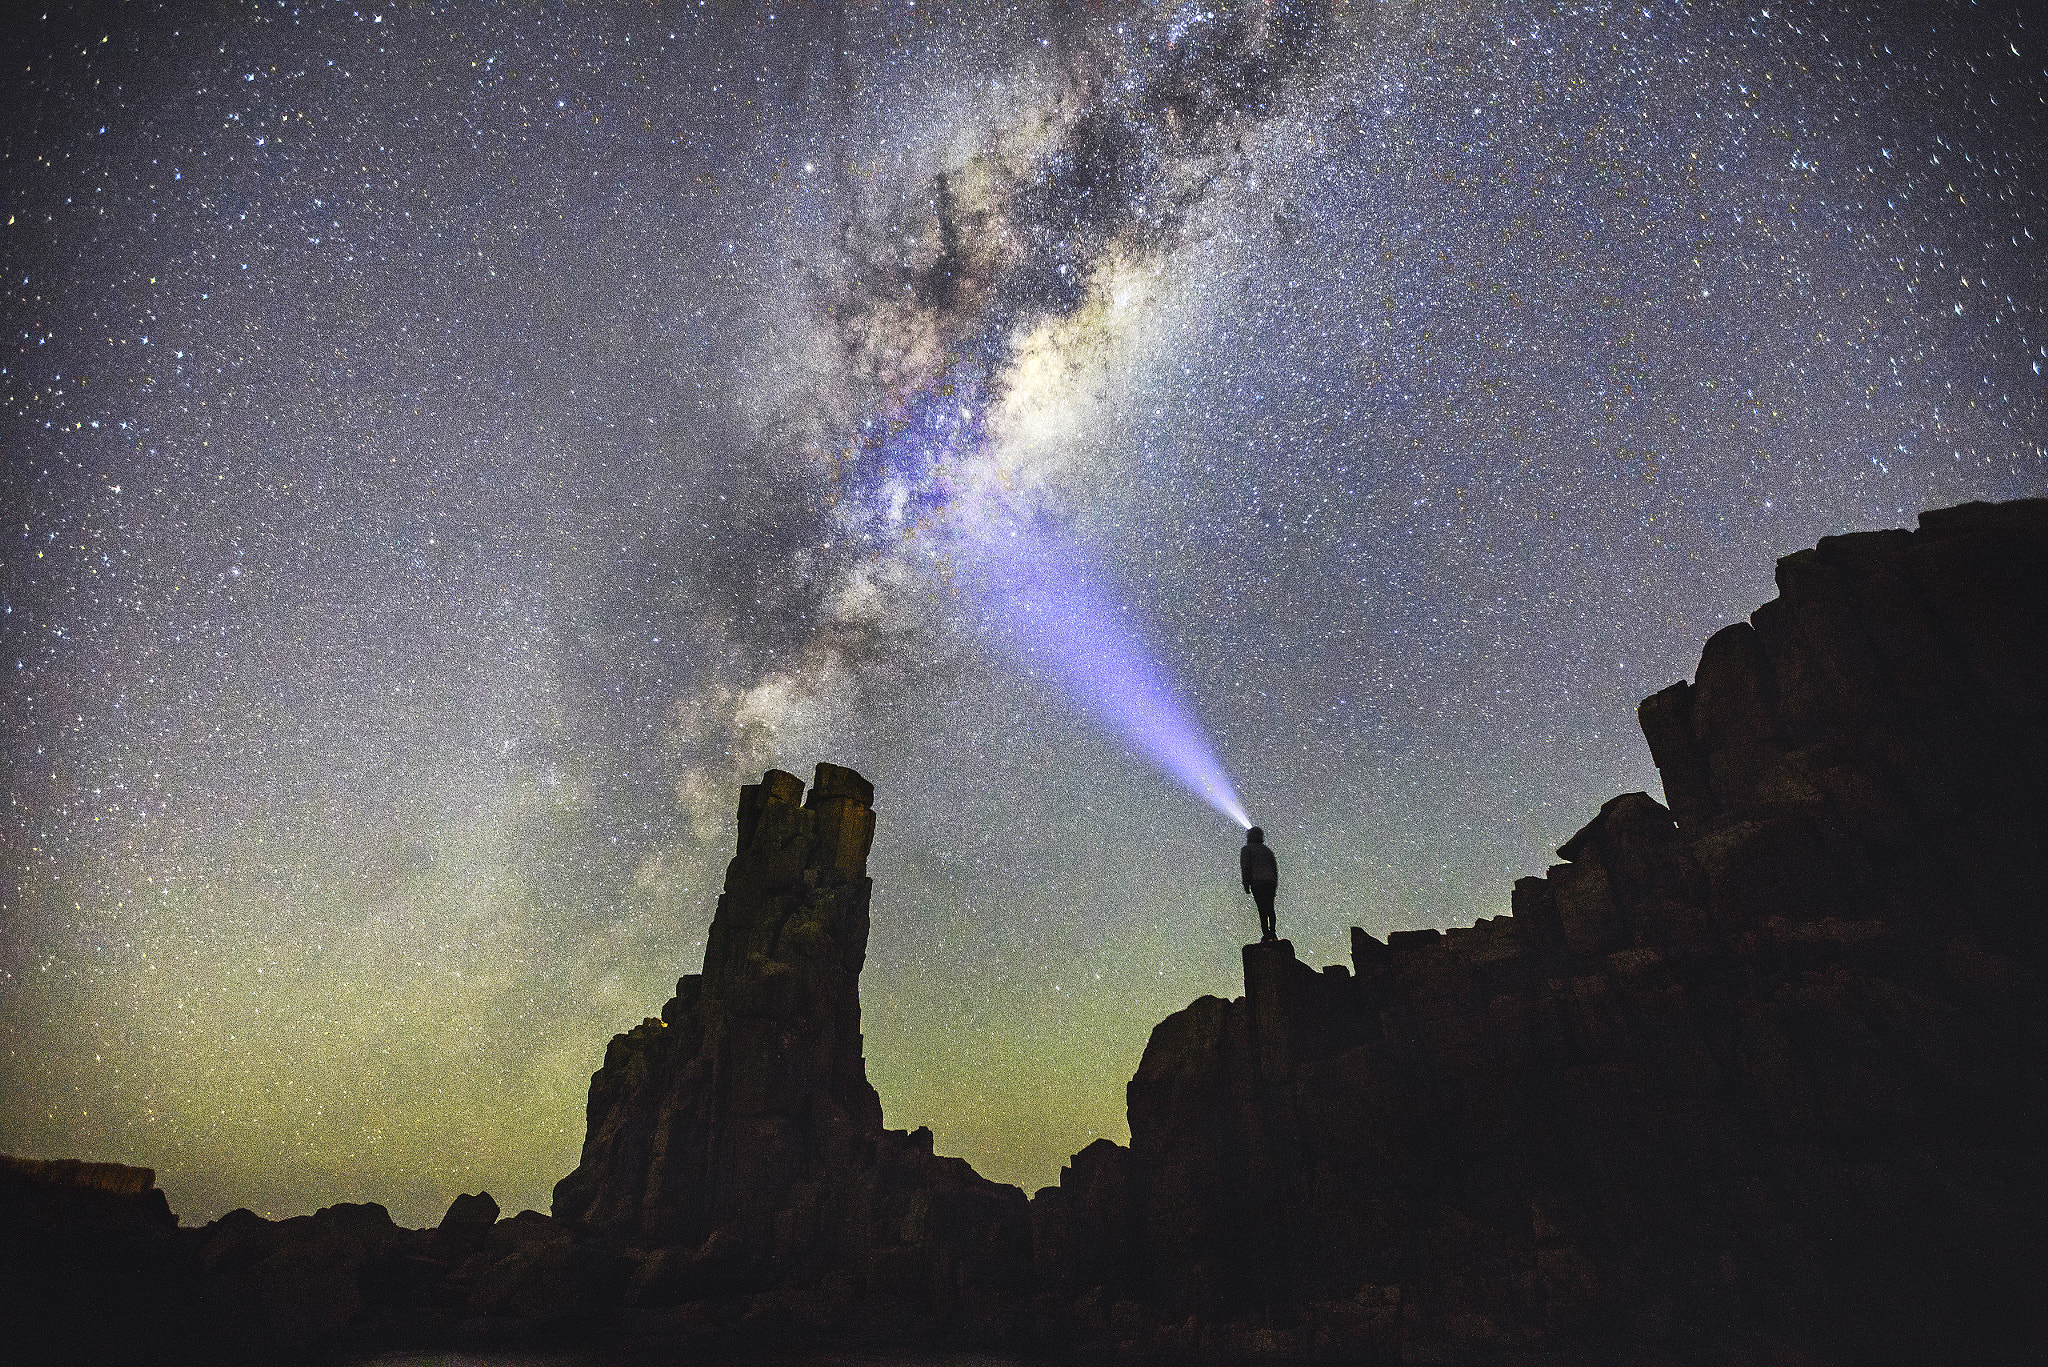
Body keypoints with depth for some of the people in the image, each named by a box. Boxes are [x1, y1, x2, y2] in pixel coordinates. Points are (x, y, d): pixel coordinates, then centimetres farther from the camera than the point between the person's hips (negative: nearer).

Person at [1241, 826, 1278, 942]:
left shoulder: (1246, 849, 6)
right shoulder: (1267, 850, 23)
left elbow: (1245, 866, -6)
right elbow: (1275, 867, 19)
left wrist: (1246, 884, -7)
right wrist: (1275, 884, 21)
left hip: (1257, 881, -5)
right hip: (1270, 881, 5)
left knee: (1262, 908, -9)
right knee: (1270, 908, 13)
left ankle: (1266, 933, -15)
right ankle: (1272, 933, 14)